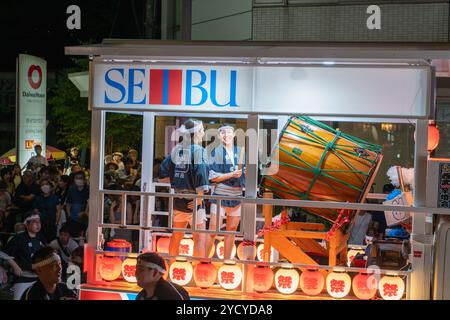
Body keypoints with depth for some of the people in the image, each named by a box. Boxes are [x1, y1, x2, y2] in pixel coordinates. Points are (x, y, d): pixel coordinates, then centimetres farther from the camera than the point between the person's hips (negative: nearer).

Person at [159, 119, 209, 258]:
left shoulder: (176, 150, 5)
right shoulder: (198, 150, -13)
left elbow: (163, 175, 6)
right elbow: (201, 174, -24)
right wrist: (200, 198, -17)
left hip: (178, 200, 7)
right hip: (193, 201, -6)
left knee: (176, 236, 19)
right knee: (199, 238, 1)